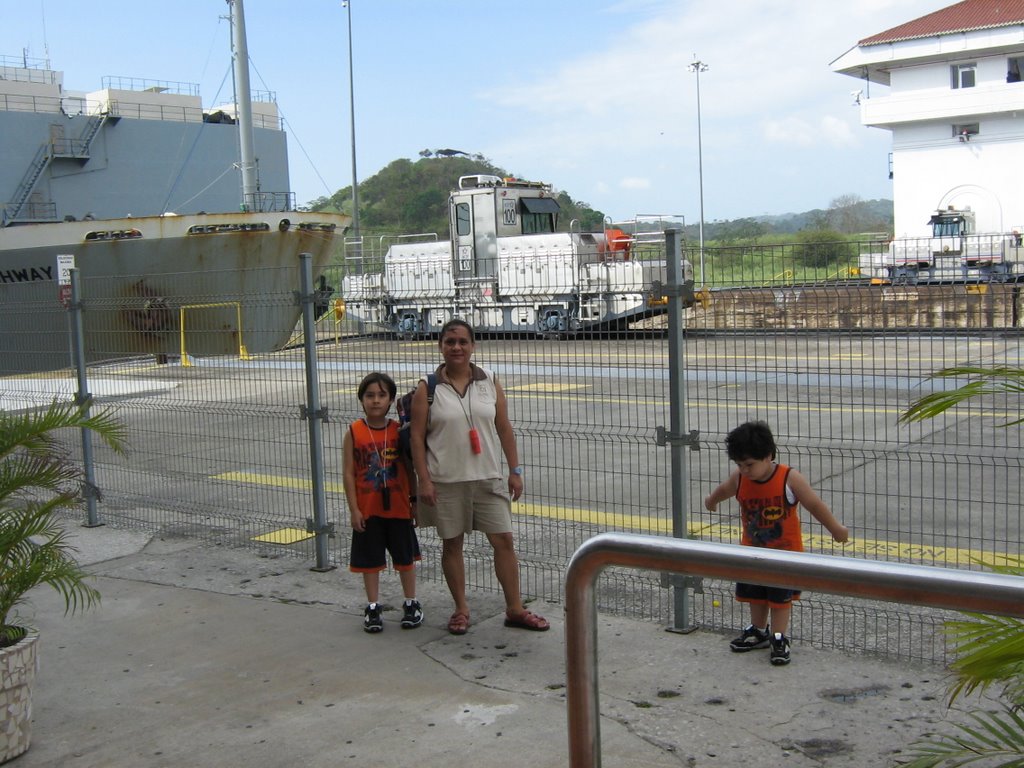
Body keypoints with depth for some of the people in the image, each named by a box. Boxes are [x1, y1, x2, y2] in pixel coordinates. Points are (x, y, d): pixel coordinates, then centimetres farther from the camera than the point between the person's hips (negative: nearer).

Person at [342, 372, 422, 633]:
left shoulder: (399, 430, -2)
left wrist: (414, 501, 3)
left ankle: (411, 604, 24)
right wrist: (354, 509, -9)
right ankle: (372, 608, 21)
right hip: (367, 510, -1)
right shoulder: (354, 433, -6)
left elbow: (409, 468, 4)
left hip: (398, 507, 1)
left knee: (405, 556, 10)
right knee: (369, 560, 9)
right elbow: (349, 473, -6)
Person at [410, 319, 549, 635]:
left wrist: (515, 471, 5)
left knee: (504, 541, 2)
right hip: (446, 481, -2)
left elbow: (504, 429, 7)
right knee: (451, 544, 8)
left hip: (488, 478, 2)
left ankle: (515, 609, 14)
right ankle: (461, 609, 23)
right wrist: (424, 480, -10)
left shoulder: (489, 382, 5)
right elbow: (417, 437, -4)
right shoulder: (428, 387, -3)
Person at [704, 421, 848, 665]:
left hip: (785, 550, -4)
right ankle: (758, 631, 35)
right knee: (755, 595, 17)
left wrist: (836, 529, -4)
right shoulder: (739, 479, -13)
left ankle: (779, 638, 16)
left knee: (781, 597, 5)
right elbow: (724, 490, 11)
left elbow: (814, 505, -14)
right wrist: (711, 501, 31)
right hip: (752, 549, 4)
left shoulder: (790, 479, -24)